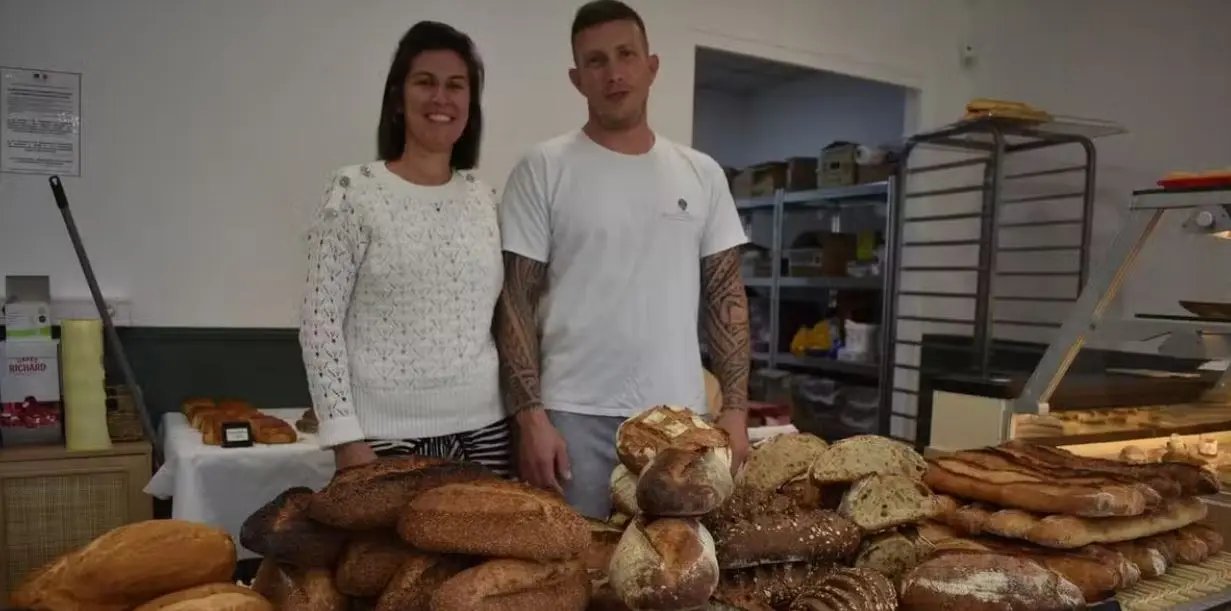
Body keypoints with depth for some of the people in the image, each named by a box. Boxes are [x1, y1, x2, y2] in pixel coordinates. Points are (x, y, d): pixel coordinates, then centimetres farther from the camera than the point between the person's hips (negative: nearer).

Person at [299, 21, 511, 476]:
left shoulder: (485, 197, 7)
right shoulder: (355, 192, -5)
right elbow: (320, 321, -7)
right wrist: (344, 435, -11)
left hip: (482, 428, 4)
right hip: (387, 433, -3)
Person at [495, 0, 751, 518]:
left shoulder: (702, 174, 7)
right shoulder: (543, 170, -2)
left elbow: (726, 296, 8)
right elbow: (516, 302, -4)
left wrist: (735, 406, 2)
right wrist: (530, 415, -11)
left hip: (679, 416, 3)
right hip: (575, 416, -3)